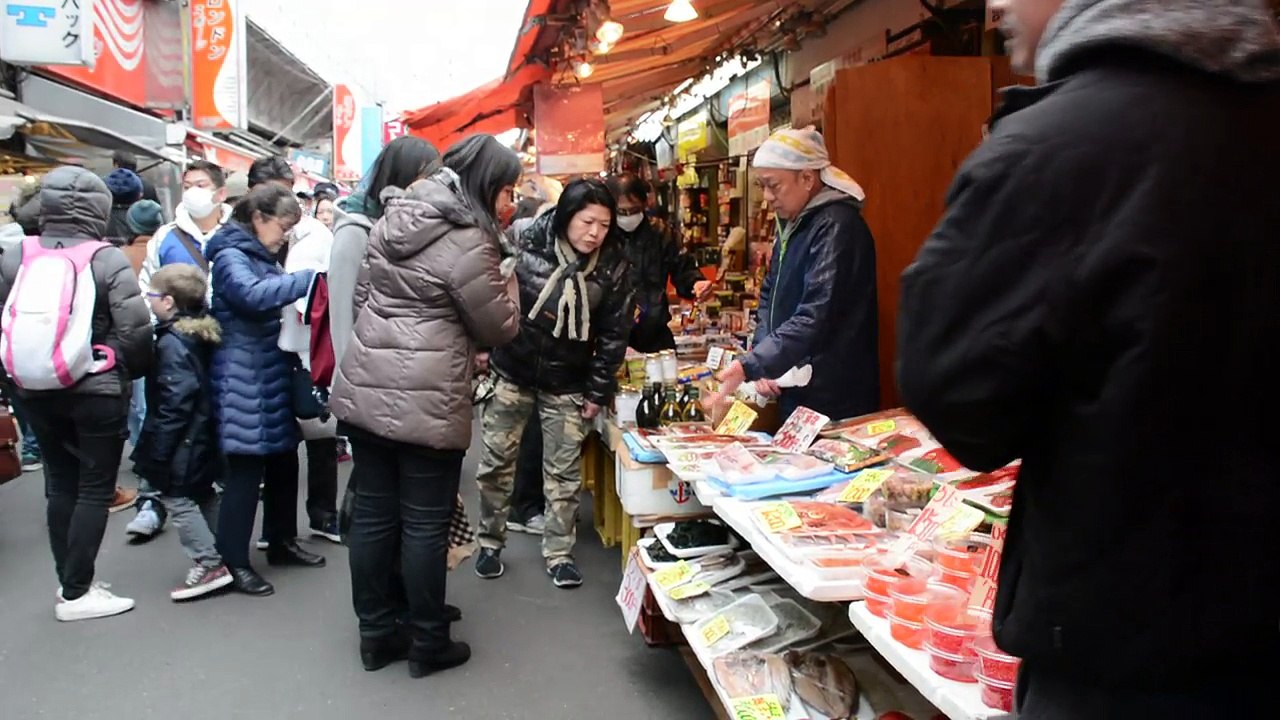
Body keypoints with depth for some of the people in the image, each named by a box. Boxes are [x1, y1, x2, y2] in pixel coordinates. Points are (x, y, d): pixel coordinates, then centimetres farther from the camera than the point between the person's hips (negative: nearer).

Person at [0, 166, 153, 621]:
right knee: (95, 489, 4)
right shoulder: (108, 260, -13)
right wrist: (130, 370, 2)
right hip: (97, 391, -5)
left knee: (60, 486, 16)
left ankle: (69, 580, 24)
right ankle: (76, 593, 7)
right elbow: (135, 330, -17)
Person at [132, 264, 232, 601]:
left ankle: (208, 563, 2)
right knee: (203, 495, 19)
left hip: (183, 442, -9)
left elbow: (175, 403, -22)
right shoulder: (201, 333, 7)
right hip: (203, 436, 9)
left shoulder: (171, 342, -19)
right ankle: (225, 555, 26)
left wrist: (157, 451, -18)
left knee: (178, 500, 0)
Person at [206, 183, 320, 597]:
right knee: (246, 471, -5)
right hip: (244, 382, -9)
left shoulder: (261, 256, 18)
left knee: (283, 462, 14)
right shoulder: (230, 256, -12)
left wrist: (304, 283, 8)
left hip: (271, 376, 9)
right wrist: (310, 278, -32)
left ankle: (282, 542, 28)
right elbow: (254, 295, -32)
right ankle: (234, 562, 5)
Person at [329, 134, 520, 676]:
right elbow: (500, 328, -6)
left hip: (363, 389, 8)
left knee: (373, 513, 13)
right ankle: (429, 645, 18)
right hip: (425, 403, -8)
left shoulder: (394, 218, 11)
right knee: (425, 525, 4)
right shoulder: (466, 243, -15)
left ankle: (375, 635, 26)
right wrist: (502, 287, 12)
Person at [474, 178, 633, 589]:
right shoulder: (528, 244, -14)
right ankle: (490, 542, 28)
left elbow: (613, 333, -2)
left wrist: (598, 391, -2)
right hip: (512, 372, 0)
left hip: (567, 385, 1)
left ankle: (559, 553, 22)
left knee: (563, 471, 7)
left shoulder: (613, 266, -8)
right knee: (496, 461, 10)